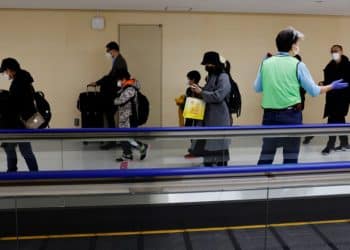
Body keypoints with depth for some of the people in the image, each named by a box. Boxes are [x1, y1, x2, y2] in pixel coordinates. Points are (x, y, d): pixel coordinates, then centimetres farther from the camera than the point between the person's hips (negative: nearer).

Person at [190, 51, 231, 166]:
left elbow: (217, 96, -22)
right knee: (207, 144, 14)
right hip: (208, 117, 9)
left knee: (219, 145, -2)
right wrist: (199, 89, 6)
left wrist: (201, 92, -16)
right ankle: (208, 165, 25)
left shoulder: (223, 78, -12)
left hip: (219, 118, -9)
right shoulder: (210, 76, 16)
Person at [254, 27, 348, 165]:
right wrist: (332, 86, 16)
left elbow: (257, 88, 11)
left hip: (270, 115, 3)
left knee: (266, 155, 11)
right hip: (291, 115, -3)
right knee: (290, 157, 7)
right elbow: (314, 91, 0)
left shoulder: (266, 63, 3)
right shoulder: (298, 65, -5)